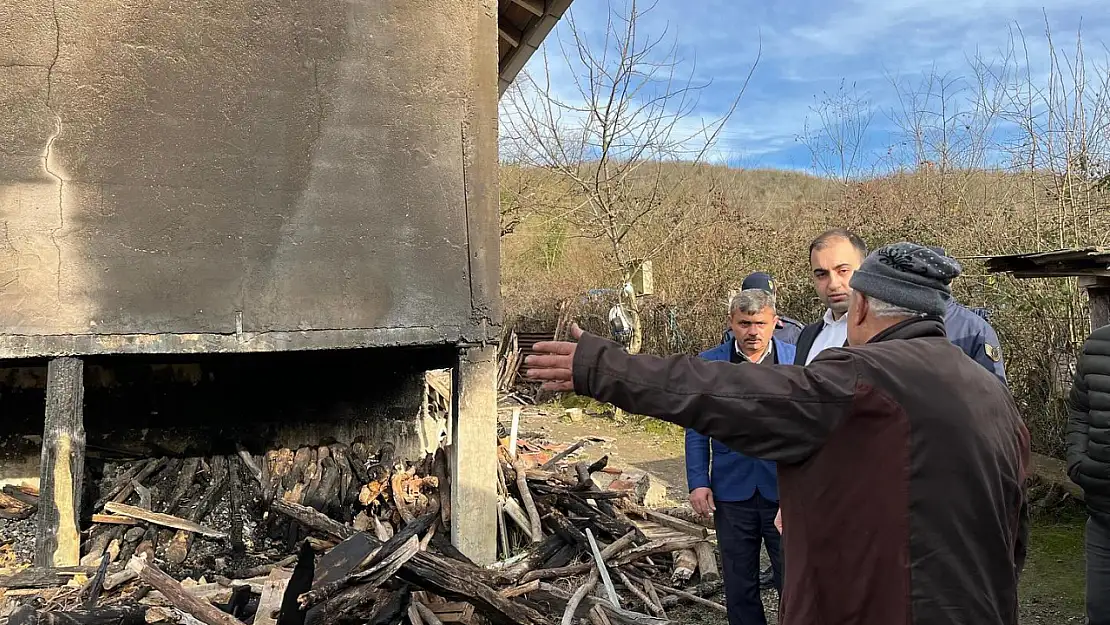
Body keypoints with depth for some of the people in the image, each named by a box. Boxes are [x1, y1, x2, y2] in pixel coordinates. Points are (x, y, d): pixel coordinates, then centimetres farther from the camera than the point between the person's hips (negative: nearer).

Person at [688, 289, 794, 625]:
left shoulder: (799, 360, -4)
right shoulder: (709, 363, 0)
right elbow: (697, 429, 2)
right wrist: (698, 482, -4)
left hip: (785, 489, -1)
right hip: (732, 491, 1)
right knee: (739, 584, 14)